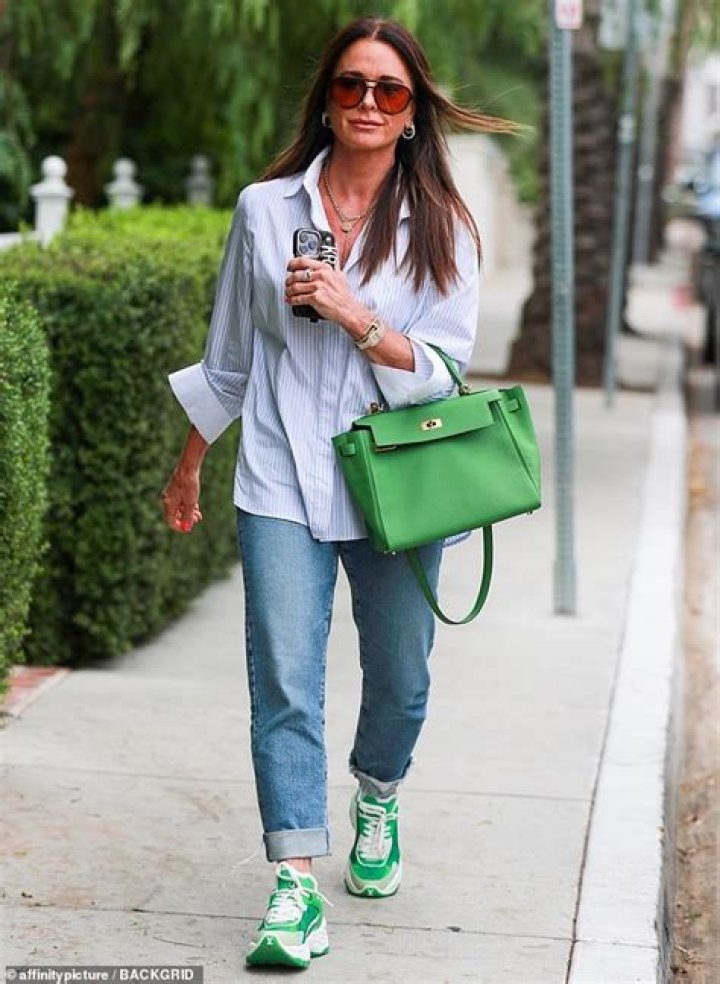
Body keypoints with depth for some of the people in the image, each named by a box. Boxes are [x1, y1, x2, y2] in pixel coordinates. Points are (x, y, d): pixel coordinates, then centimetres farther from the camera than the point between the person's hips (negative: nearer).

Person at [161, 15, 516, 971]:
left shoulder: (442, 228, 3)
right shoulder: (265, 209, 4)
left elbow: (443, 368, -3)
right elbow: (229, 352, 14)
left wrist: (354, 315, -18)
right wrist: (190, 463, 20)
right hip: (285, 483, 0)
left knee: (399, 681, 12)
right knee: (285, 683, -11)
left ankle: (376, 801, 43)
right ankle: (296, 888, -9)